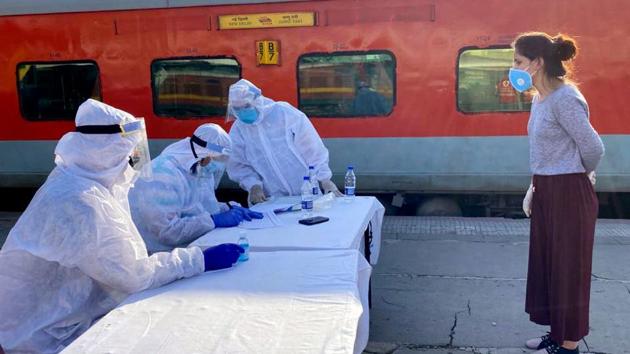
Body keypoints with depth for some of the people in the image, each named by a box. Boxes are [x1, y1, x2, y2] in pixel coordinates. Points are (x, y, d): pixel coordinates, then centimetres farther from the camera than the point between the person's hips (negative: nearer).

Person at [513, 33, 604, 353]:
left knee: (569, 267, 2)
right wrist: (533, 188, 11)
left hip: (569, 193, -9)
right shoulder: (541, 98, 9)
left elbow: (593, 148, -15)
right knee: (547, 263, 16)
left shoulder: (565, 99, -19)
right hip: (547, 191, 9)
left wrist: (579, 178, 2)